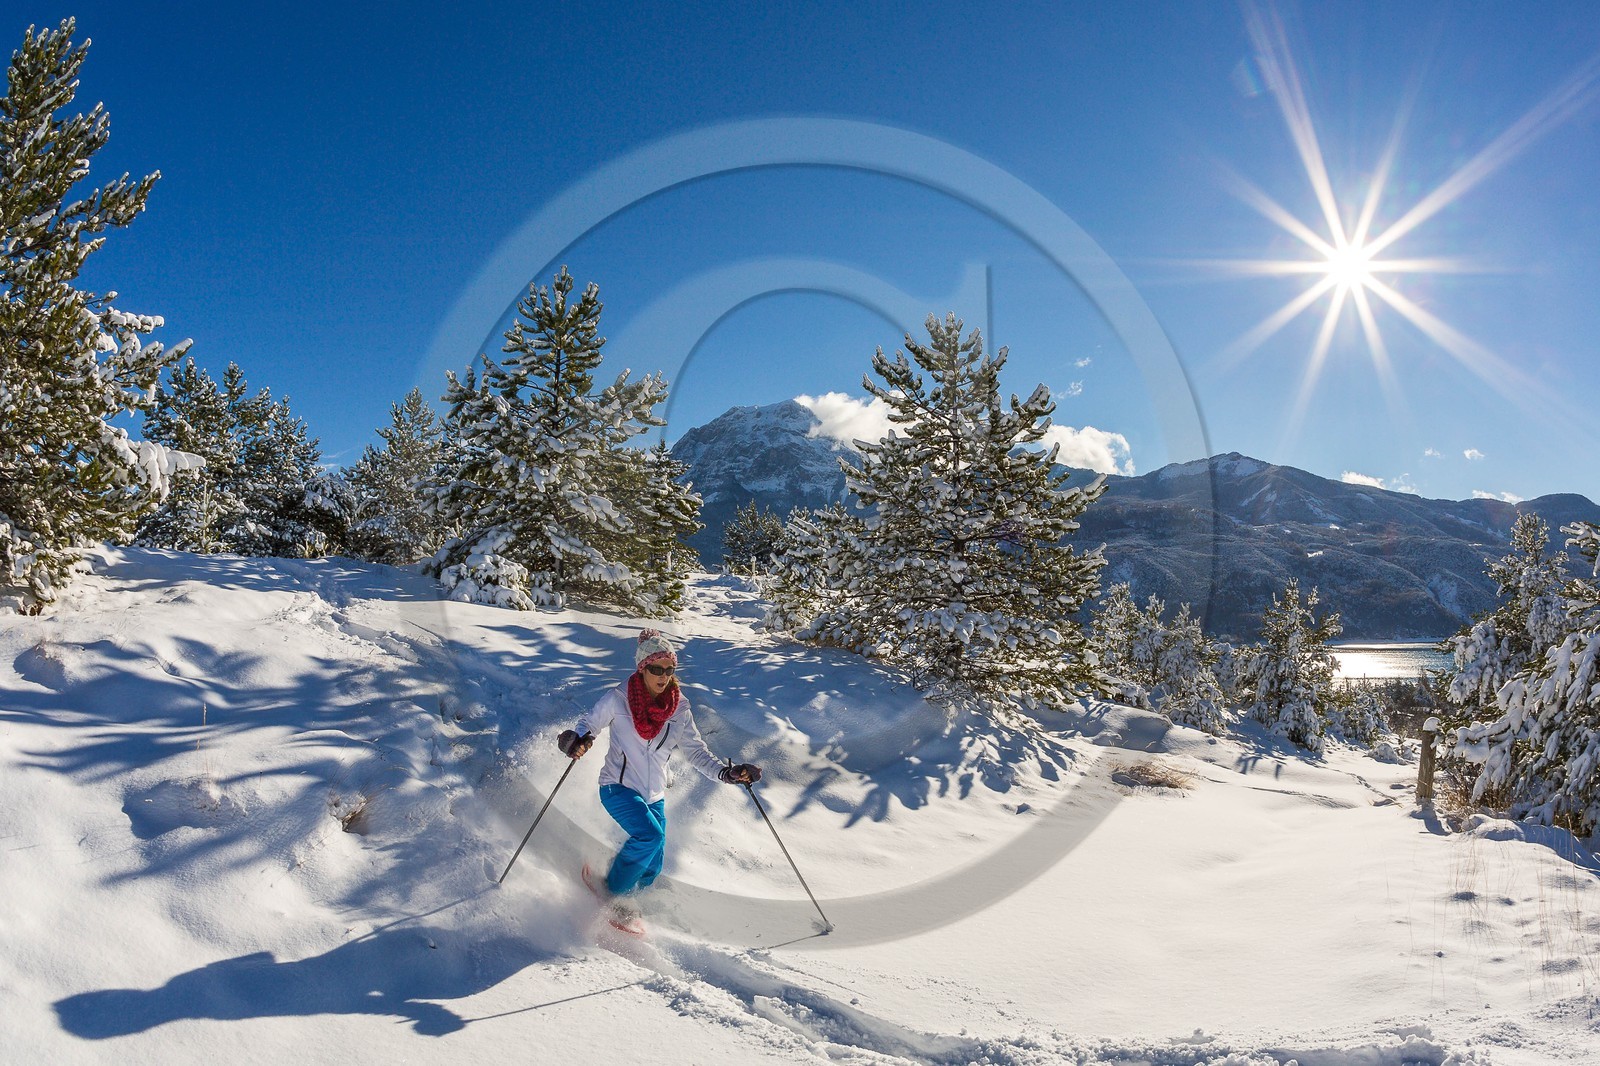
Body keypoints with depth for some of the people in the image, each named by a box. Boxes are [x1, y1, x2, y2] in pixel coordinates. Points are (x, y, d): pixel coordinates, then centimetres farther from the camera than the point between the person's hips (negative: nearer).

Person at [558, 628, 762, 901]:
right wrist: (577, 740, -27)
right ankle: (614, 891, -5)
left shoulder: (679, 710, -2)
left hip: (654, 796, 5)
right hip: (618, 786, -4)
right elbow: (589, 723, -2)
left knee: (651, 869, 7)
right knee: (651, 836, -28)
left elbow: (696, 751, 1)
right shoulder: (618, 699, -10)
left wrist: (725, 773, -17)